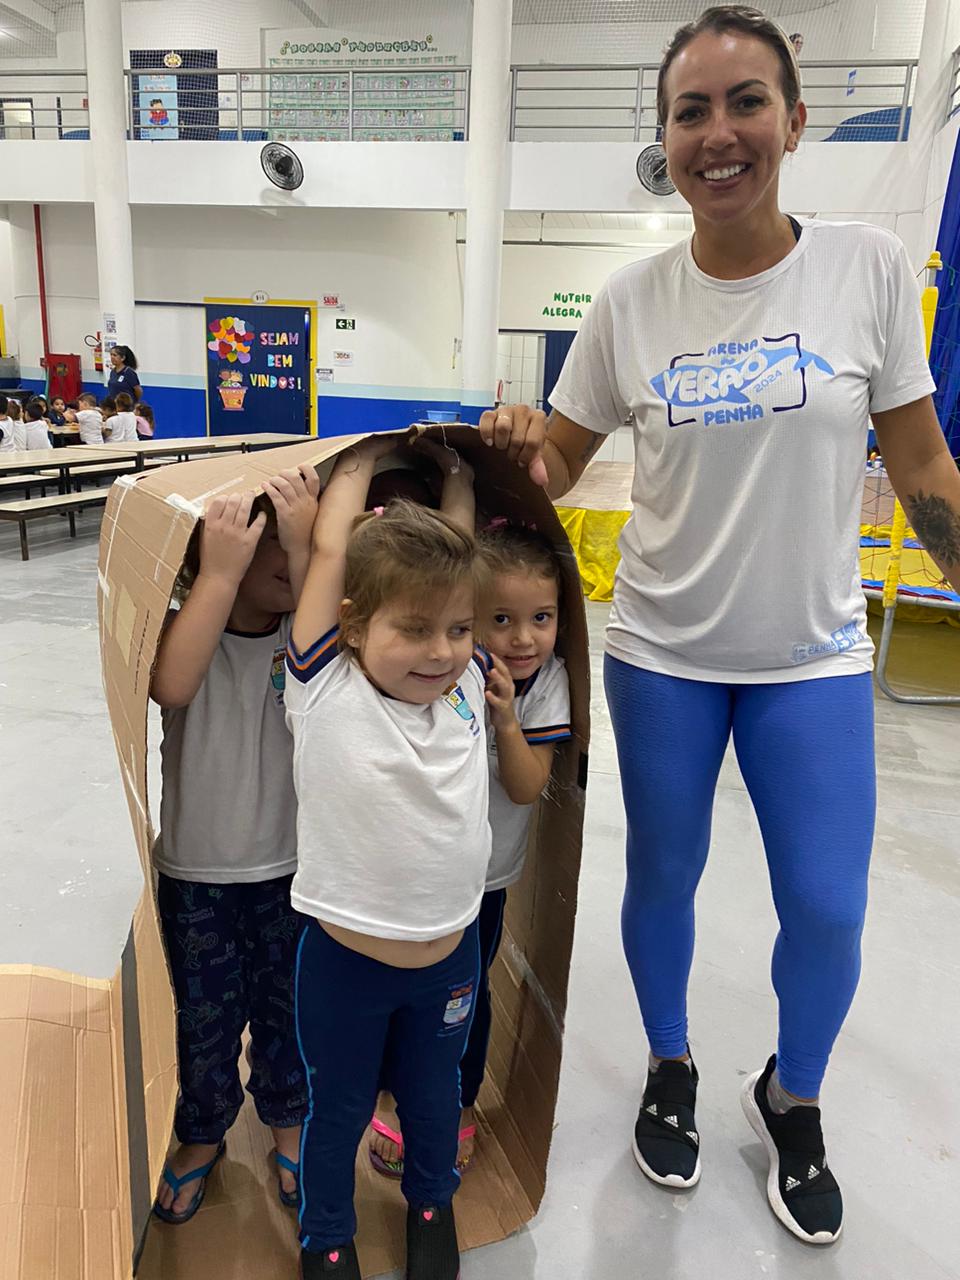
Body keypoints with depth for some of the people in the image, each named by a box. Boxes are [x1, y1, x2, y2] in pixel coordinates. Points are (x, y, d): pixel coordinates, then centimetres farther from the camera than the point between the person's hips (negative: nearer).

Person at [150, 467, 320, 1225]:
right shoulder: (184, 633, -14)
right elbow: (172, 687, -37)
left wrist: (307, 551, -38)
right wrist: (221, 572, -39)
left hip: (293, 870, 1)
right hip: (196, 876, -1)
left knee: (289, 1011, 20)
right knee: (204, 1019, 19)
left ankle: (288, 1120, 49)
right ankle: (203, 1134, 48)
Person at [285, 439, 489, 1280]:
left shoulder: (466, 684, -9)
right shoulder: (325, 692, -18)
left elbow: (455, 562, -2)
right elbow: (330, 553, -17)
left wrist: (456, 474, 10)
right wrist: (362, 461, -4)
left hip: (452, 954, 3)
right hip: (343, 958, -3)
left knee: (434, 1096, 27)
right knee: (340, 1108, 21)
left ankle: (433, 1202, 56)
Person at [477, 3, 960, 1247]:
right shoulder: (632, 300, -4)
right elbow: (558, 462, 2)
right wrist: (521, 452, -20)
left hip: (813, 654, 0)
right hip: (662, 650, 1)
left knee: (827, 911, 5)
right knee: (662, 880, 14)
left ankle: (790, 1099, 39)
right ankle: (670, 1071, 44)